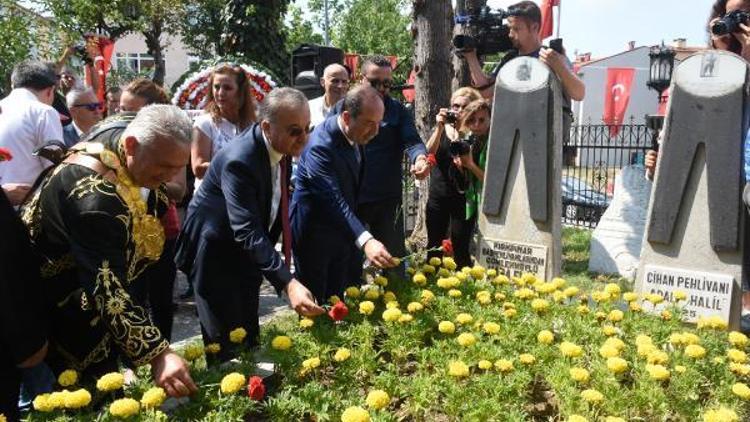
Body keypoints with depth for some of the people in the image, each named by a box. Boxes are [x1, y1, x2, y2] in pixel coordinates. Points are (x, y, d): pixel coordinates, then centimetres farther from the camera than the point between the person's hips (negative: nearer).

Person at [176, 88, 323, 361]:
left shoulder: (281, 149, -7)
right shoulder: (239, 161, -32)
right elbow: (248, 232, -39)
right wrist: (288, 283, -49)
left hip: (249, 252, 8)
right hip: (215, 256, -7)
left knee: (250, 337, 16)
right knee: (226, 344, -2)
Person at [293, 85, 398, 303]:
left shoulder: (355, 134, -5)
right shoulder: (321, 145, -31)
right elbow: (333, 200, -41)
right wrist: (366, 240, -53)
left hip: (342, 228, 8)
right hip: (314, 233, -8)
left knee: (337, 299, 19)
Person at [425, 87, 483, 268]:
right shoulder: (441, 129, 9)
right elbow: (429, 153, -7)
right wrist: (440, 127, -14)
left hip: (462, 197, -4)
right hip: (438, 195, 4)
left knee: (460, 248, -3)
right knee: (434, 245, 9)